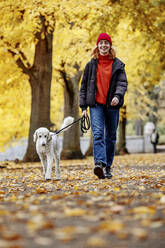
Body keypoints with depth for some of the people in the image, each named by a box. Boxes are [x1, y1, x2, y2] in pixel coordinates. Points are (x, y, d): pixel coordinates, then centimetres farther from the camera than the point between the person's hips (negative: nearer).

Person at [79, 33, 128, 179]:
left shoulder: (118, 65, 8)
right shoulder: (91, 65, 9)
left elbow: (122, 83, -1)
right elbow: (84, 86, 12)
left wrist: (118, 96, -21)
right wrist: (84, 106, 5)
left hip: (112, 106, 1)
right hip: (96, 105, -1)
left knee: (111, 137, 5)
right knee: (98, 134, -18)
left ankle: (108, 167, 15)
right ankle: (100, 164, -32)